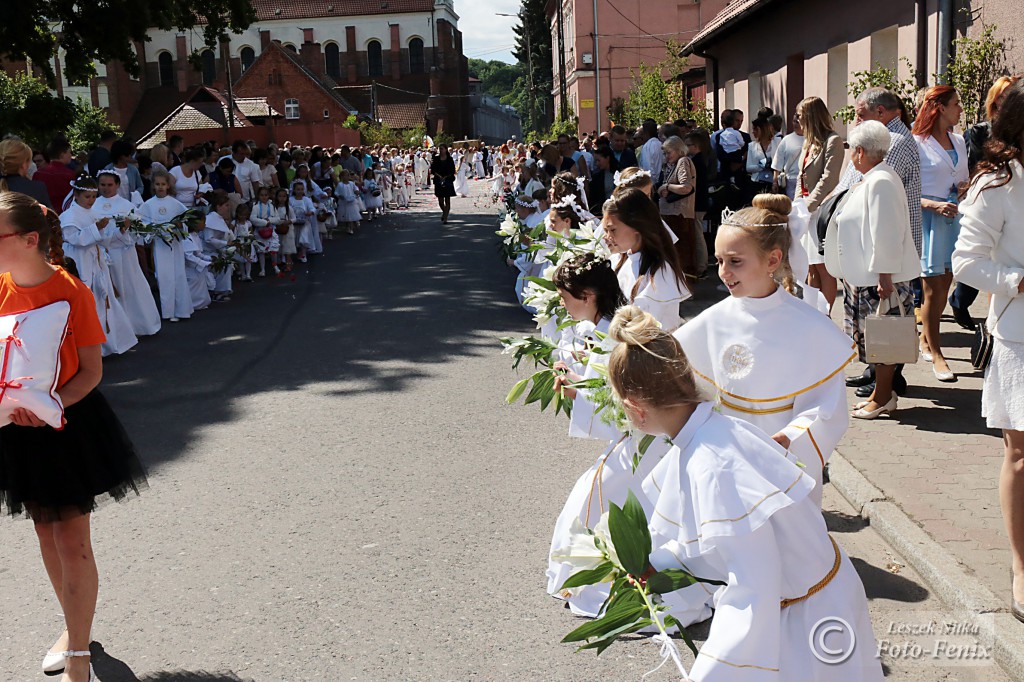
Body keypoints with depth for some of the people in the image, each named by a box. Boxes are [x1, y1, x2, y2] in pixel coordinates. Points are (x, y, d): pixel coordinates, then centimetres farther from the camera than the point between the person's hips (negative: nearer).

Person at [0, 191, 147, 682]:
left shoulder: (71, 293, -17)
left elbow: (91, 370, -12)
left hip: (70, 425, -5)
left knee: (72, 540, 0)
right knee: (45, 533, 17)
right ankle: (75, 627, 39)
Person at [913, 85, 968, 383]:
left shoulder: (958, 141, 13)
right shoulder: (917, 143, -7)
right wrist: (934, 205, -20)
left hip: (954, 216, 7)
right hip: (928, 218, -6)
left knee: (944, 284, 10)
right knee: (933, 288, -3)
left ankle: (925, 340, 25)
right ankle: (935, 353, 6)